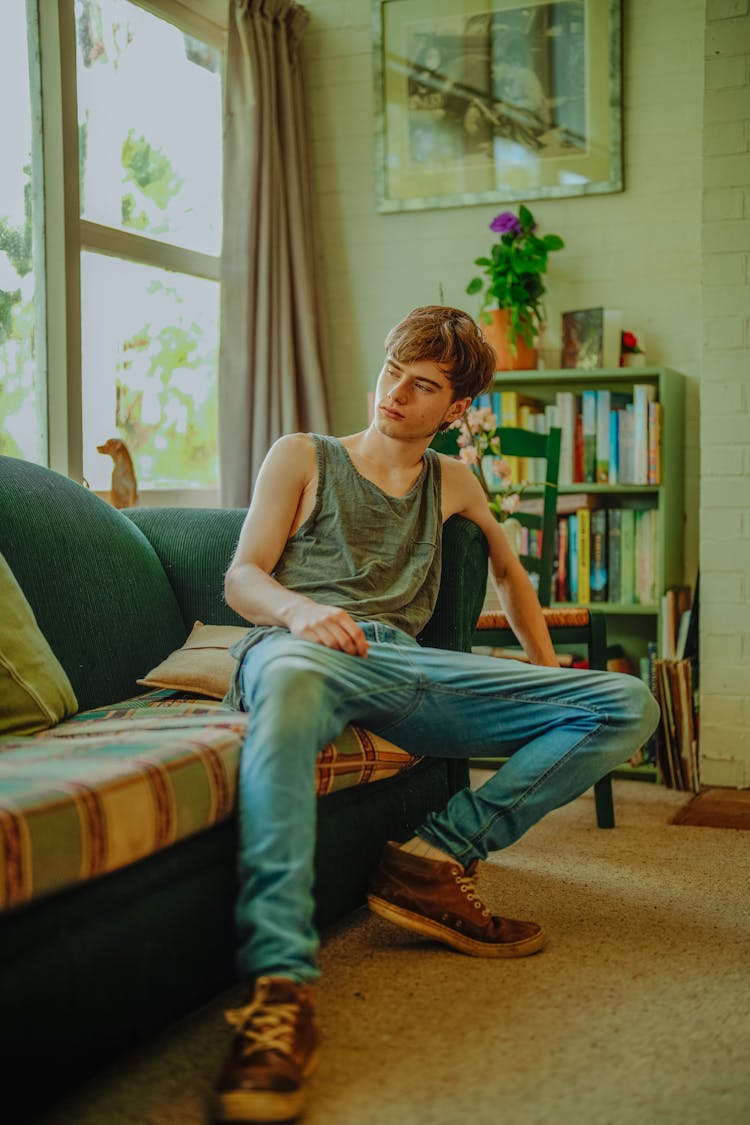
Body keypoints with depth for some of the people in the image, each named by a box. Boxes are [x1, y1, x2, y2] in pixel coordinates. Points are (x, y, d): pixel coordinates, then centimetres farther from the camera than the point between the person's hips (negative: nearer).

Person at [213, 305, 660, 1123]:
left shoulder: (452, 482, 31)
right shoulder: (302, 456, 20)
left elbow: (510, 573, 45)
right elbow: (241, 578, 10)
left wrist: (547, 671, 31)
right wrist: (301, 609, -14)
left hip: (406, 663, 4)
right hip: (299, 643, -4)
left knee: (629, 705, -13)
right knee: (292, 686, -46)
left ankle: (437, 858, -19)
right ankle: (280, 991, -54)